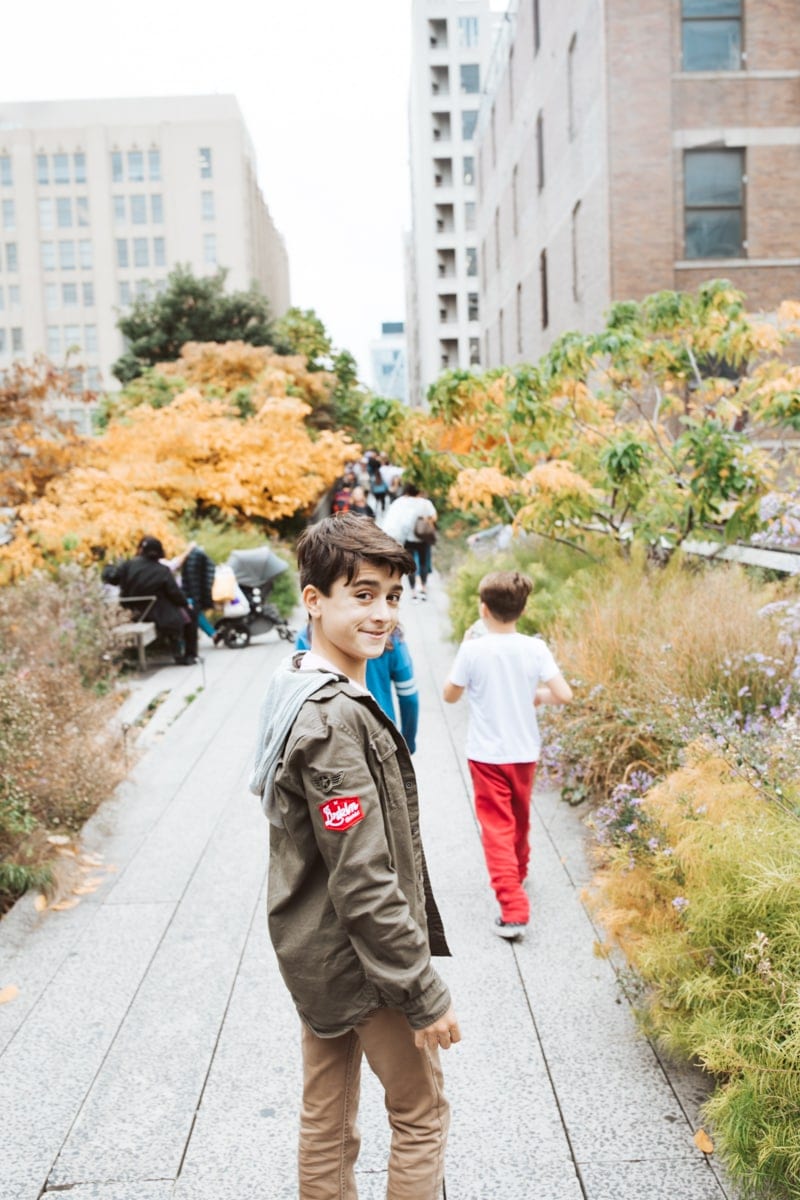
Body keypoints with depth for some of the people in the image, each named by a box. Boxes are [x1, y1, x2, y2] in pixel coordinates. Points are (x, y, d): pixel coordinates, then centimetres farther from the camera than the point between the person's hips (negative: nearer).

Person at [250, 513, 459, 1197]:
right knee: (422, 1115, 11)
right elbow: (364, 879, -27)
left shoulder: (296, 689, 4)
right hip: (362, 961, -9)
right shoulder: (337, 717, -27)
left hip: (314, 954, 9)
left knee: (326, 1125, 19)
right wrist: (424, 992, -19)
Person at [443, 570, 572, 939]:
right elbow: (564, 694, -13)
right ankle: (518, 875, 47)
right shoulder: (534, 648, -9)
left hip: (486, 755, -3)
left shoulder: (473, 649, -15)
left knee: (497, 828, 0)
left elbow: (450, 695, -3)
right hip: (524, 752, 3)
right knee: (520, 820, 24)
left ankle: (513, 908, -9)